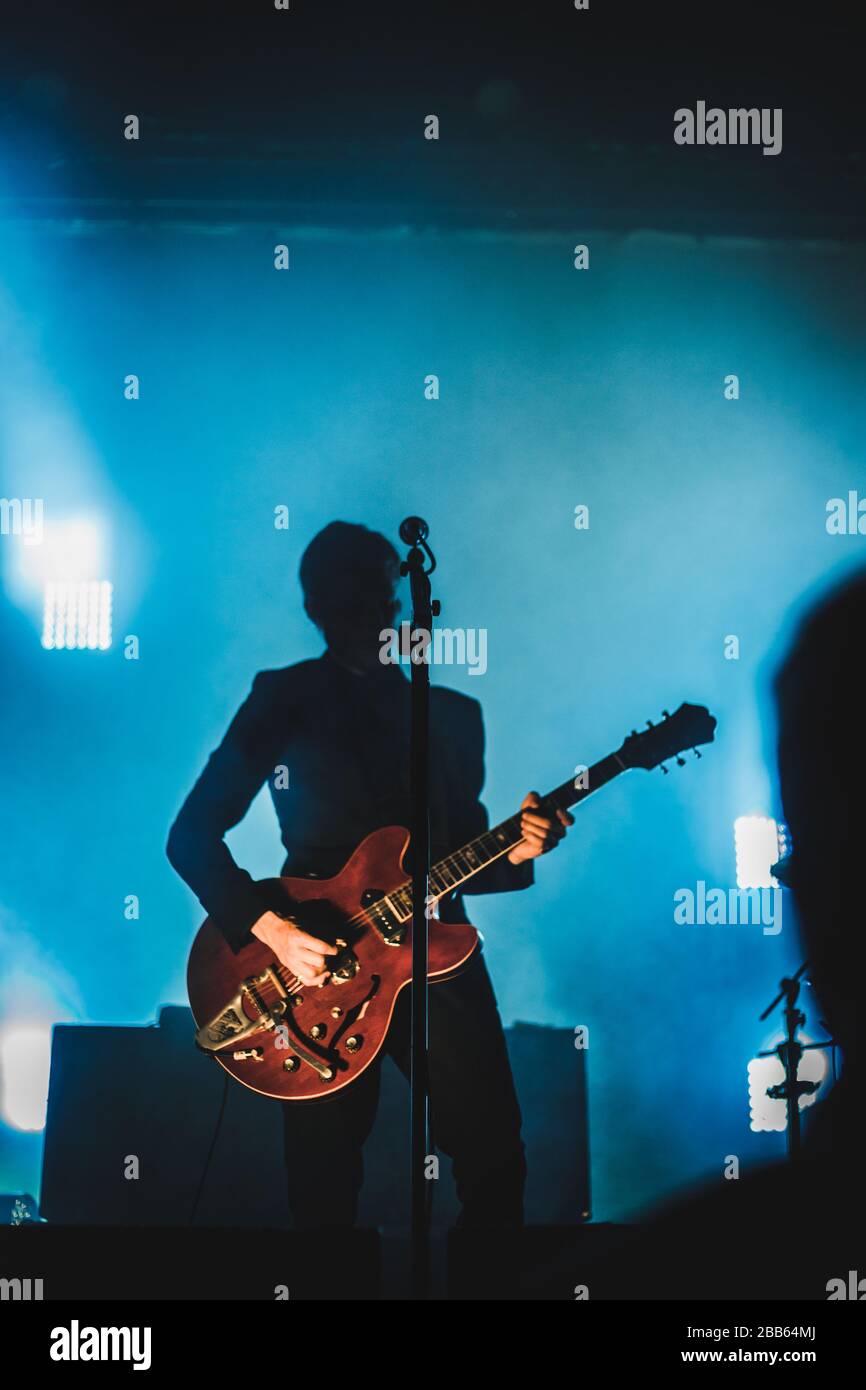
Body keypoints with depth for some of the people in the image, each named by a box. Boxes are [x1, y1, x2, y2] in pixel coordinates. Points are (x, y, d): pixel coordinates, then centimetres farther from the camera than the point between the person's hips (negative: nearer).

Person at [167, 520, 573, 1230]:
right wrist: (268, 927, -15)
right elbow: (192, 834, -2)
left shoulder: (453, 714, 12)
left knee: (493, 1150, -4)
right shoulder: (283, 700, 2)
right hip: (318, 958, -2)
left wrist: (510, 852, -8)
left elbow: (460, 860, 14)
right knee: (323, 1176, 3)